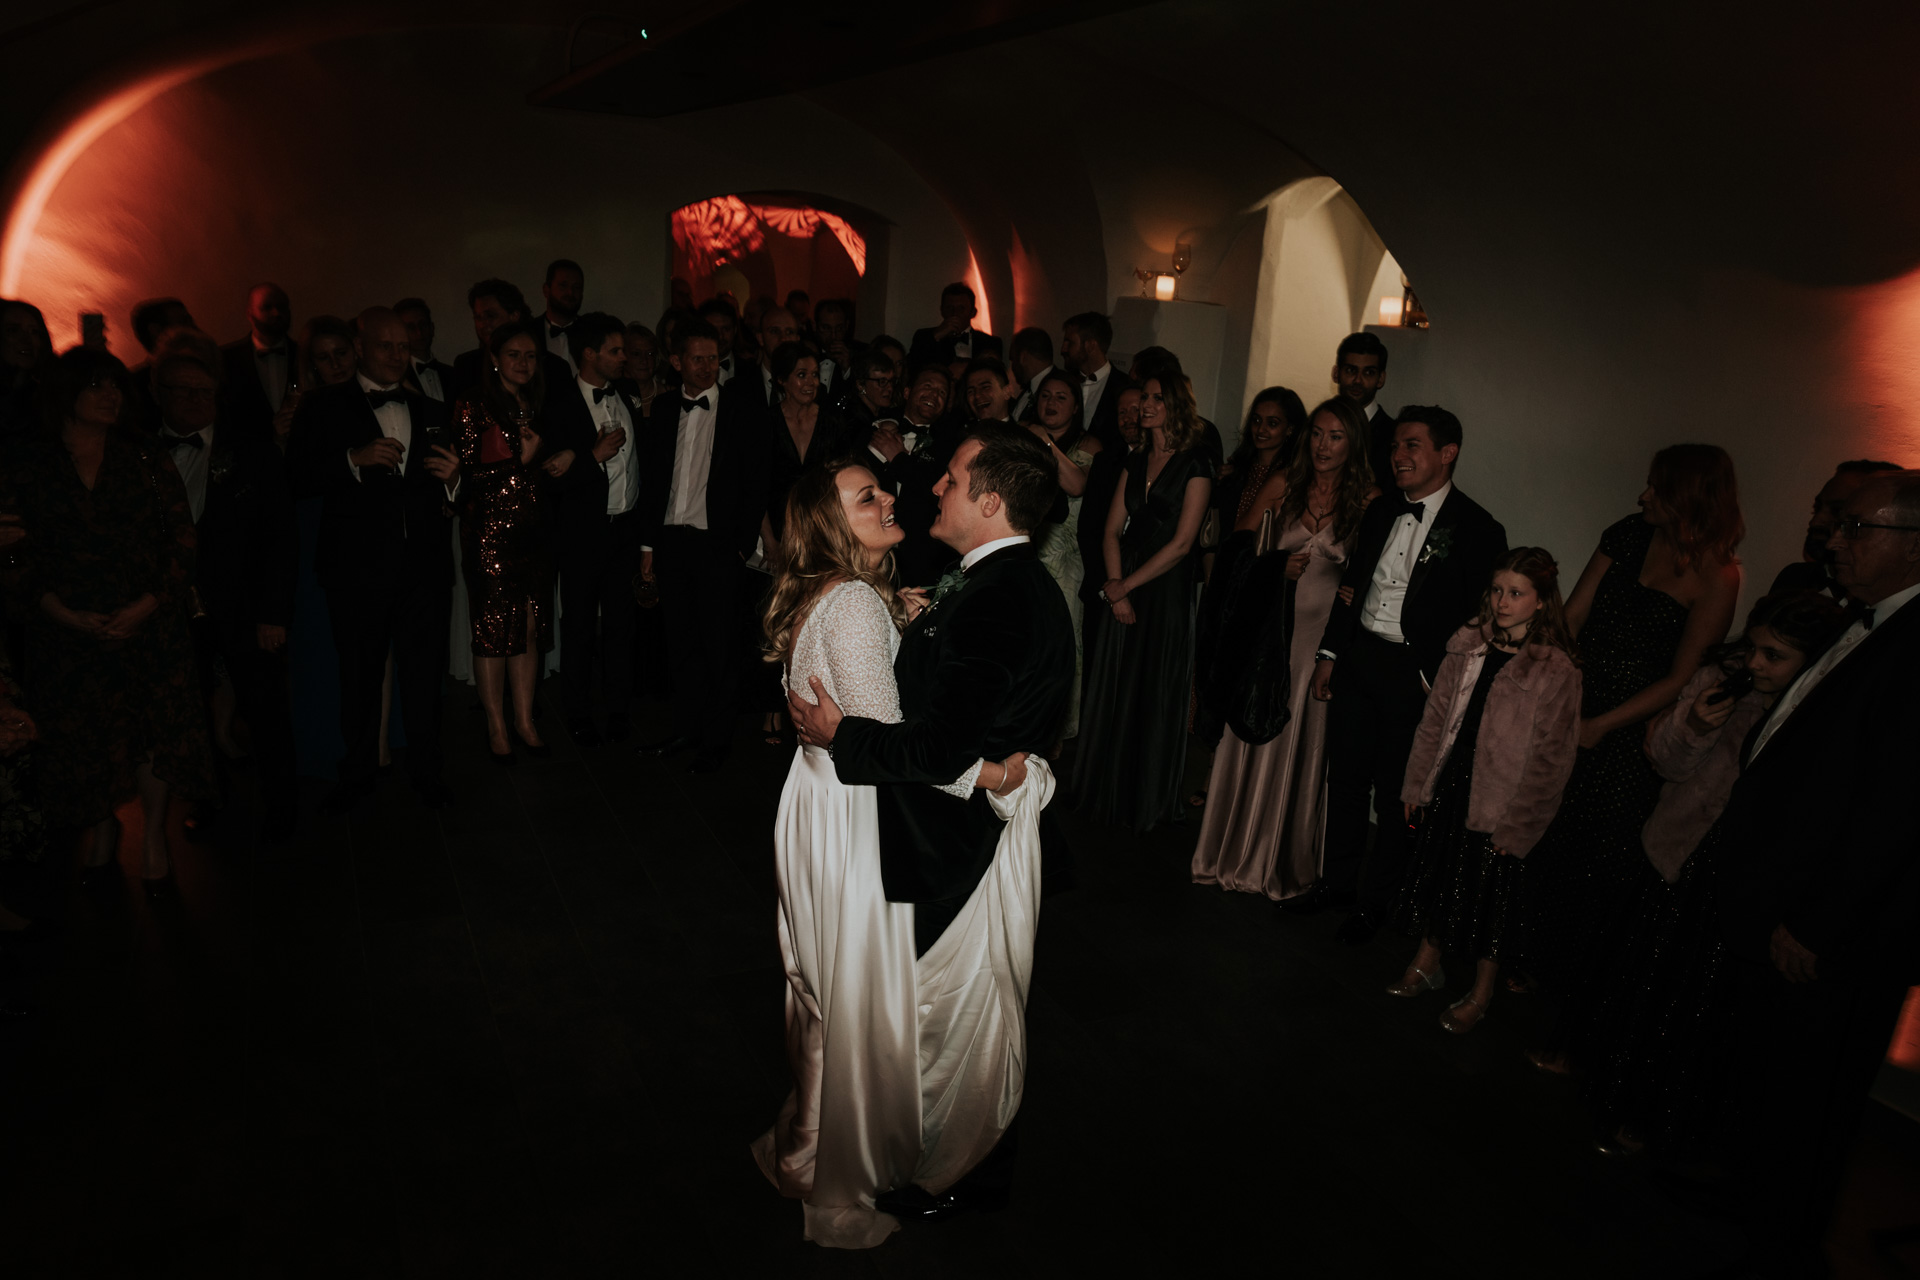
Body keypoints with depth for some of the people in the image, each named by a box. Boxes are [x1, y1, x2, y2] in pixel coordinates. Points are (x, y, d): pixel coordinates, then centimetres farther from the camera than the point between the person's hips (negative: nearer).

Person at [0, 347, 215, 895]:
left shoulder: (146, 460, 2)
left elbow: (181, 539, 0)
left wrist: (147, 606, -12)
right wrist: (68, 616, -11)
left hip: (148, 619, 0)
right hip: (67, 626, 1)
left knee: (156, 723, -3)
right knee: (81, 730, 8)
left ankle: (153, 832, 18)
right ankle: (101, 826, 33)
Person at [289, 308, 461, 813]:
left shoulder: (432, 412, 14)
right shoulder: (325, 406, 4)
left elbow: (448, 493, 15)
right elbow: (300, 478, -6)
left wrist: (452, 478, -8)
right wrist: (354, 459, -19)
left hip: (424, 567, 2)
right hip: (357, 568, -2)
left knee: (425, 675, 7)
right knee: (359, 677, 10)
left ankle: (425, 770, 22)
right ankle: (357, 773, 26)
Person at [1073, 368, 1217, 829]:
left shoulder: (1196, 464, -8)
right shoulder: (1136, 462, 10)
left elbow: (1181, 543, -13)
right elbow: (1113, 530, 6)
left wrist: (1126, 585, -12)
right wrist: (1115, 586, -8)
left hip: (1168, 591, -5)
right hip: (1124, 589, 6)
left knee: (1155, 694, 4)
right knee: (1112, 691, 10)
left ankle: (1147, 802, 21)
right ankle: (1108, 793, 26)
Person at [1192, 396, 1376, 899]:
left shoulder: (1368, 499, -4)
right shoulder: (1281, 485, 2)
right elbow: (1239, 545, 6)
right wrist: (1278, 564, -9)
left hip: (1325, 635, -2)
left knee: (1306, 747, 6)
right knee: (1254, 738, 10)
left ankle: (1294, 867, 22)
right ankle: (1240, 852, 28)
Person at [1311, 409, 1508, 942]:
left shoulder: (1478, 530, -11)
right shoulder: (1381, 512, 9)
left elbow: (1479, 617, -11)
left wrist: (1433, 678, -14)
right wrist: (1329, 653, 11)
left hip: (1412, 675, -5)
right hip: (1357, 658, 6)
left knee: (1394, 795, 5)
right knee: (1344, 778, 15)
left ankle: (1374, 901, 22)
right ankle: (1338, 880, 32)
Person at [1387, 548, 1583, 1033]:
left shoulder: (1557, 672, -16)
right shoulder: (1469, 646, -1)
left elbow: (1550, 760, -13)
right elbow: (1436, 717, 5)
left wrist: (1517, 826, -11)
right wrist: (1417, 783, 7)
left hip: (1498, 802, -5)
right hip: (1448, 785, 5)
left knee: (1488, 893, 9)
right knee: (1436, 875, 17)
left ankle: (1481, 993, 29)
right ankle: (1427, 965, 37)